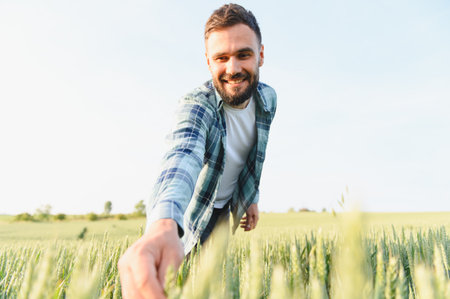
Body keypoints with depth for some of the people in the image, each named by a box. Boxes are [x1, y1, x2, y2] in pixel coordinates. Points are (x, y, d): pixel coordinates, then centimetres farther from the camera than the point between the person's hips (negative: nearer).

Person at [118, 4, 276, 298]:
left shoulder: (268, 99, -13)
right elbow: (183, 157, -54)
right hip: (189, 207, -4)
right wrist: (164, 224, -72)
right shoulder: (197, 105, -32)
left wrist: (252, 198, 7)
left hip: (225, 207, 5)